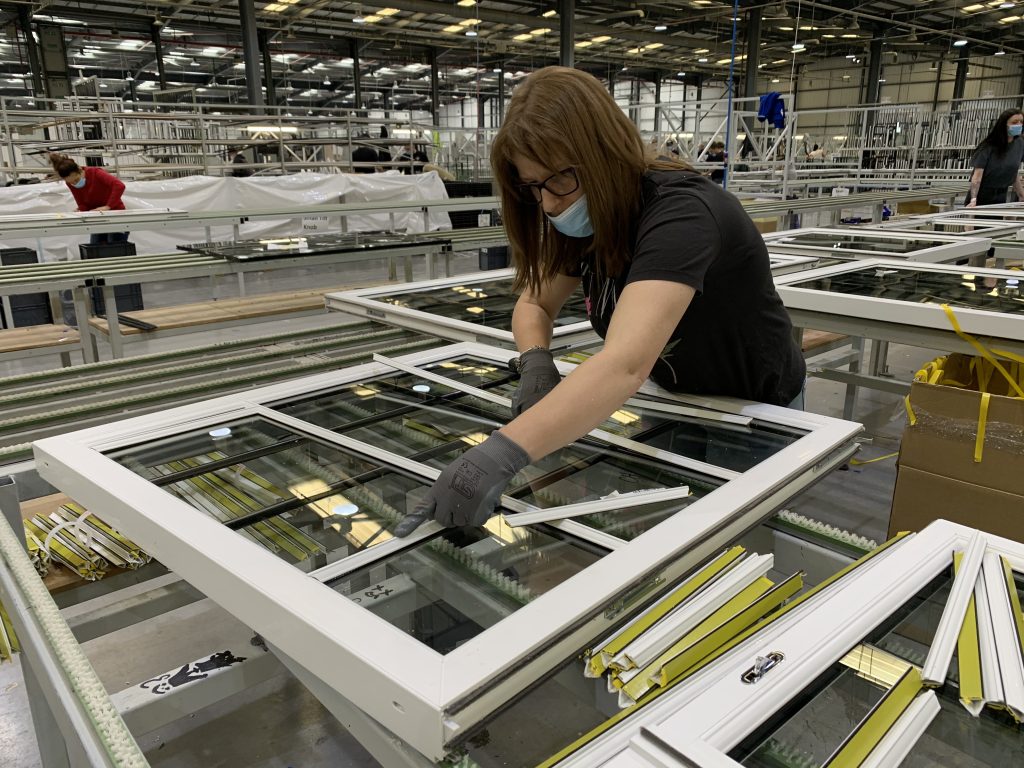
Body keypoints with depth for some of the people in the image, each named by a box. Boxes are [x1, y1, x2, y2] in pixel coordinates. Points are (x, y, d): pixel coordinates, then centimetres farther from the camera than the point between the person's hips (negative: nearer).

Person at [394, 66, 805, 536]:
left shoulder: (679, 212, -36)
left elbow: (626, 363, -52)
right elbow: (534, 304, 0)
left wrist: (503, 453, -63)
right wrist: (536, 363, -23)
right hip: (680, 404, 6)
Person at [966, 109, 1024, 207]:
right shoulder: (988, 147, -15)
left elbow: (1015, 173, 11)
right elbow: (977, 175, -23)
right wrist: (973, 199, -35)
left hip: (1001, 196, 5)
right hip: (982, 195, -5)